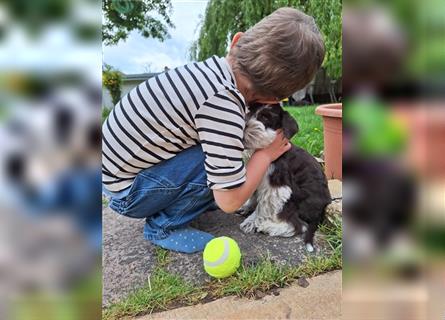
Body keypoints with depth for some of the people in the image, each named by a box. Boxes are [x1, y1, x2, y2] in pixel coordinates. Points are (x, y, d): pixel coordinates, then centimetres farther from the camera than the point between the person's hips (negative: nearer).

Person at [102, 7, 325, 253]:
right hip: (125, 191, -7)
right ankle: (163, 226, -3)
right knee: (222, 160, -21)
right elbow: (229, 201, -24)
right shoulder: (223, 104, -30)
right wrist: (267, 153, -10)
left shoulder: (209, 68, -7)